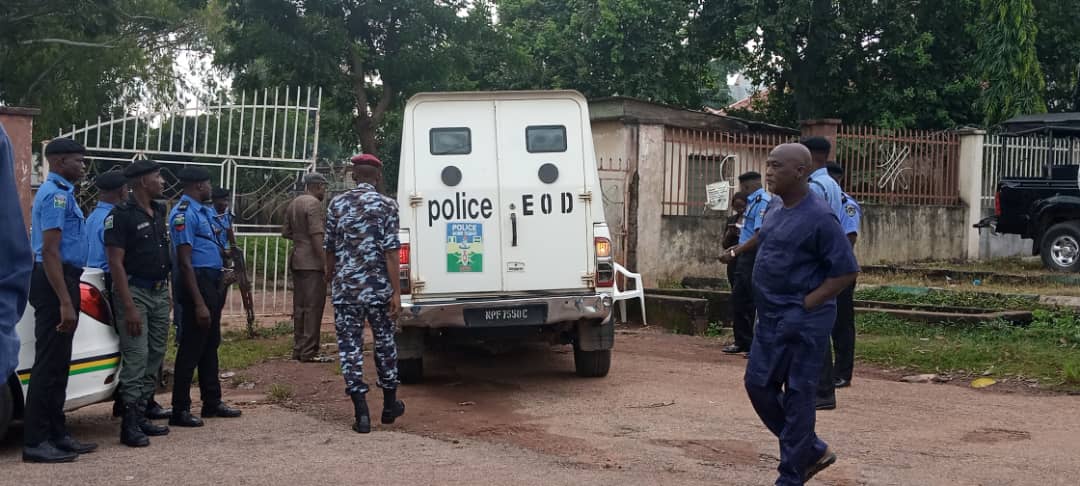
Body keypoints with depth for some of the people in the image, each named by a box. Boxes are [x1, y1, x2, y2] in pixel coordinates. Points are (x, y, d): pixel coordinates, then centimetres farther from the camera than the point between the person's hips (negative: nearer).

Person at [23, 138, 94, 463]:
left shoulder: (62, 193, 18)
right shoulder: (56, 194, -14)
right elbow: (50, 251, -21)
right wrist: (64, 302, -25)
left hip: (63, 281, 11)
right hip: (55, 283, -11)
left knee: (57, 363, 13)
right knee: (49, 364, -8)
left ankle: (56, 434, 20)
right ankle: (35, 442, -5)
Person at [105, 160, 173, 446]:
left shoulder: (159, 212, 13)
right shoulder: (122, 215, -10)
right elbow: (116, 264, -15)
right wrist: (129, 307, -21)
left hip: (160, 292, 8)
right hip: (134, 291, -8)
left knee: (155, 357, 9)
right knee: (136, 358, -10)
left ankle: (142, 415, 17)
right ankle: (130, 425, -7)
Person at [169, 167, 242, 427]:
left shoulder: (206, 211, 14)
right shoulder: (183, 214, -15)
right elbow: (185, 261, -20)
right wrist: (199, 303, -23)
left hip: (213, 281, 10)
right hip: (198, 281, -10)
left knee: (211, 344, 17)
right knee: (191, 347, -5)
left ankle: (212, 401, 28)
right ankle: (180, 410, 2)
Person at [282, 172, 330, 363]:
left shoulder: (293, 204, 15)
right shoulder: (314, 204, -12)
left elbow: (286, 232, 21)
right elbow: (317, 235, -19)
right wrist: (326, 262, -20)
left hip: (297, 261, 9)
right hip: (312, 263, -9)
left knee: (299, 306, 12)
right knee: (314, 306, -6)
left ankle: (298, 349, 16)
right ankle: (309, 352, -7)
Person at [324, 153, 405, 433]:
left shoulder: (337, 205, 4)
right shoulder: (386, 205, -4)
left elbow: (330, 247, 11)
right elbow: (390, 252, -11)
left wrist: (331, 274, 30)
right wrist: (396, 292, -9)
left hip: (345, 288, 1)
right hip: (378, 287, -1)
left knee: (349, 345, 4)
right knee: (384, 343, 15)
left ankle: (361, 413, -2)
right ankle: (390, 404, 26)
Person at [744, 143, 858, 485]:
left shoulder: (818, 217, -17)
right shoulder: (775, 207, 8)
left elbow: (846, 271, -16)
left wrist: (807, 304, -16)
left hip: (803, 322, -9)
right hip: (771, 317, 9)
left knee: (797, 396, 0)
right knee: (759, 385, 11)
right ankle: (813, 451, 26)